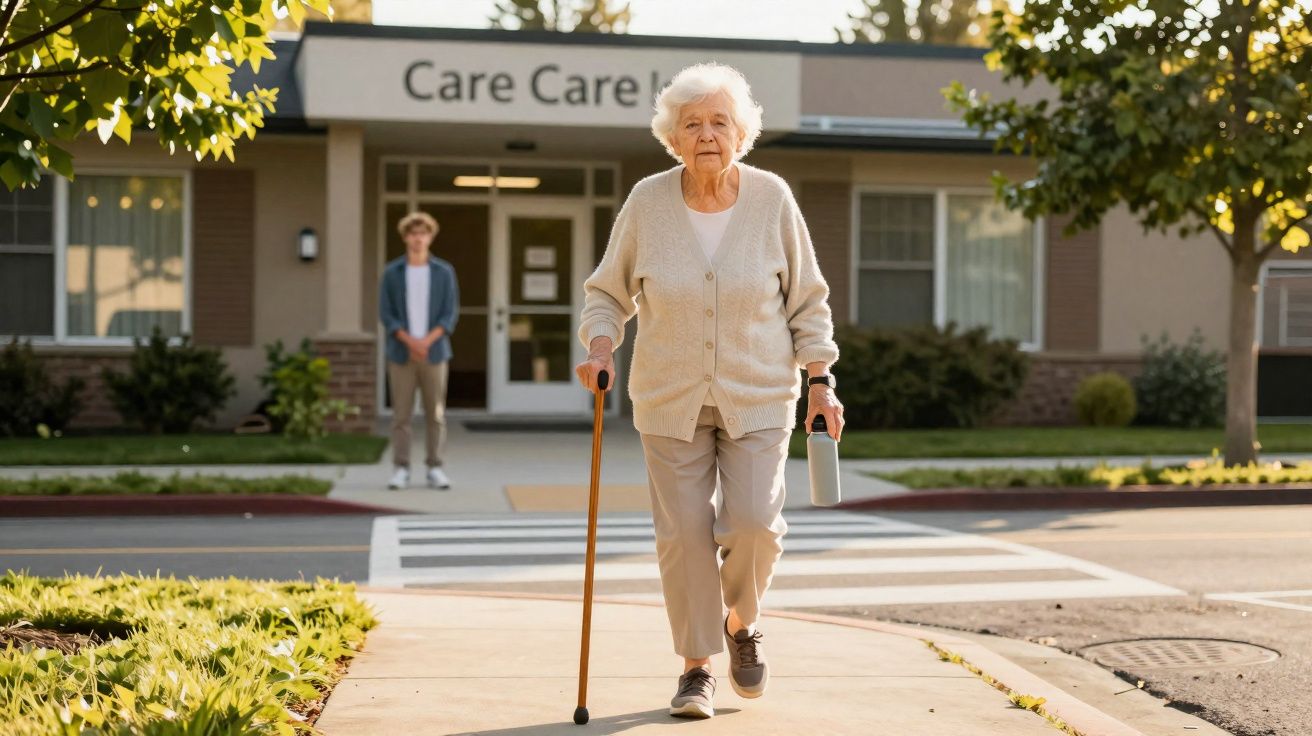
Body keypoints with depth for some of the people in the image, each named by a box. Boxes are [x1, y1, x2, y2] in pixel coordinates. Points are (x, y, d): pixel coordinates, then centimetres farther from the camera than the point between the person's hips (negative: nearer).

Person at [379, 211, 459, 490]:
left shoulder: (444, 272, 4)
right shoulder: (391, 272, 3)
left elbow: (450, 315, 0)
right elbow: (385, 314, -1)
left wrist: (427, 341, -15)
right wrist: (410, 341, -15)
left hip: (434, 352, 0)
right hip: (401, 353, 0)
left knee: (435, 413, 2)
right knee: (401, 413, 0)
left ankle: (435, 469, 8)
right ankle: (401, 470, 6)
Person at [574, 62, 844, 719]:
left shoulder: (772, 200, -6)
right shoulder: (647, 202, -6)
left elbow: (806, 301, 3)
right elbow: (608, 292, 5)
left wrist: (820, 382, -2)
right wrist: (600, 346, -14)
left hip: (758, 397, 0)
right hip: (672, 397, 1)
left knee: (753, 523, -12)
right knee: (683, 532, -2)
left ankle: (742, 624, 19)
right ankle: (697, 666, 15)